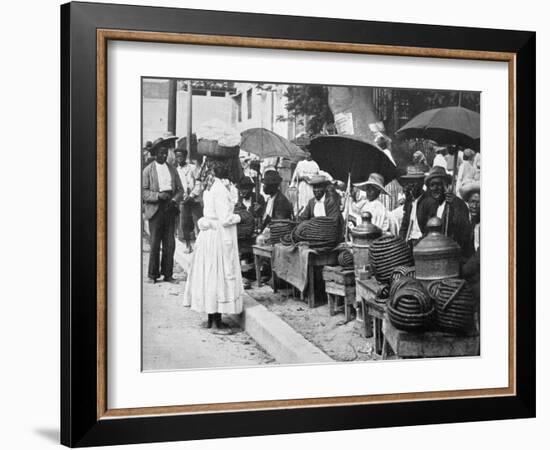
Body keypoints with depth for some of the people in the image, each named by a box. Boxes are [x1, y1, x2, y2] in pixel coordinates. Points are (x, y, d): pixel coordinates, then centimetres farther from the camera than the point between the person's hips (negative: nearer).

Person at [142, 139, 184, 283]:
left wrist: (174, 200, -6)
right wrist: (158, 196, -19)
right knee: (155, 244, -1)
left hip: (170, 209, 4)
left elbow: (180, 189, 13)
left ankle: (167, 274, 12)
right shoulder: (148, 170, 1)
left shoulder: (172, 169, 13)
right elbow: (143, 192, -5)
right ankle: (152, 275, 9)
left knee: (170, 244, 3)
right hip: (155, 210, -4)